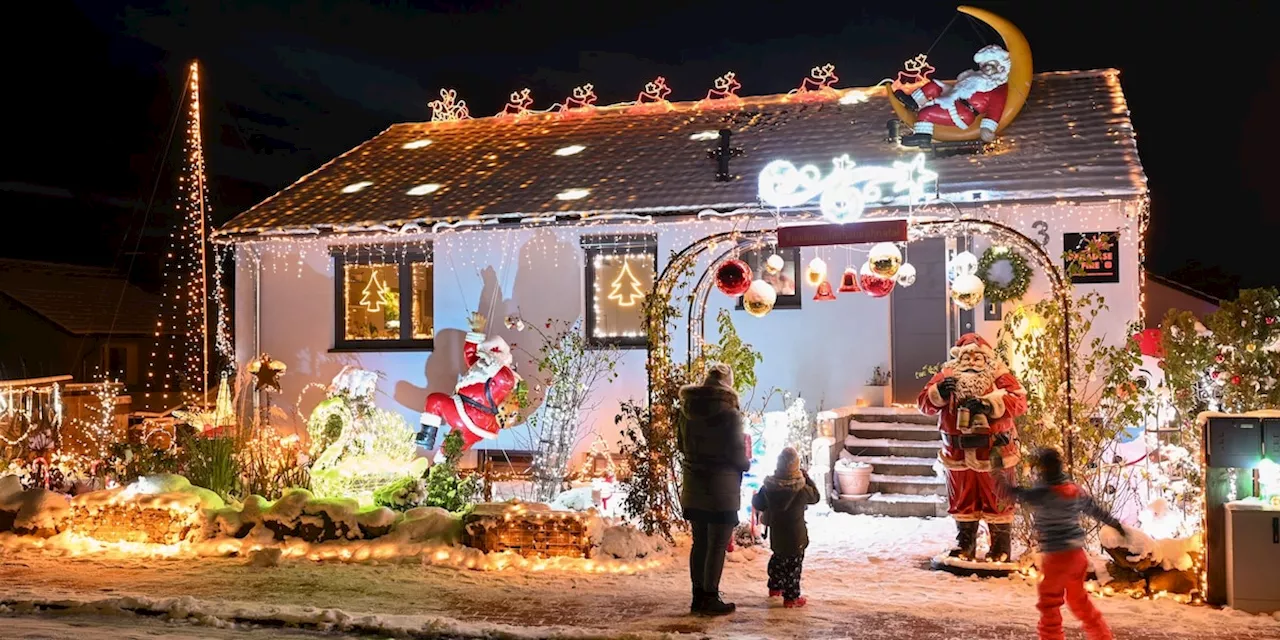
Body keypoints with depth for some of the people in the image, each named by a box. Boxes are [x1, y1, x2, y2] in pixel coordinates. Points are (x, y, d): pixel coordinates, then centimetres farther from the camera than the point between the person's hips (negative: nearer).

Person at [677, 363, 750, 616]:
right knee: (717, 545, 1)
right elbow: (737, 453, -14)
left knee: (700, 542, 14)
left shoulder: (686, 410, 3)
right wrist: (746, 464, 7)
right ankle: (710, 599, 5)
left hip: (693, 486, 6)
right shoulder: (730, 413, -16)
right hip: (722, 489, -6)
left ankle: (699, 596, 19)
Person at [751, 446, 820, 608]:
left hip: (775, 533, 5)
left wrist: (755, 496, 23)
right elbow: (815, 496, 1)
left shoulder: (768, 486, -9)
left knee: (778, 558, 25)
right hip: (795, 534, -5)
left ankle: (775, 587, 38)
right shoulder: (801, 489, -19)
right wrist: (807, 478, 7)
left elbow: (758, 505, 1)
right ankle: (791, 597, 7)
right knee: (794, 564, 4)